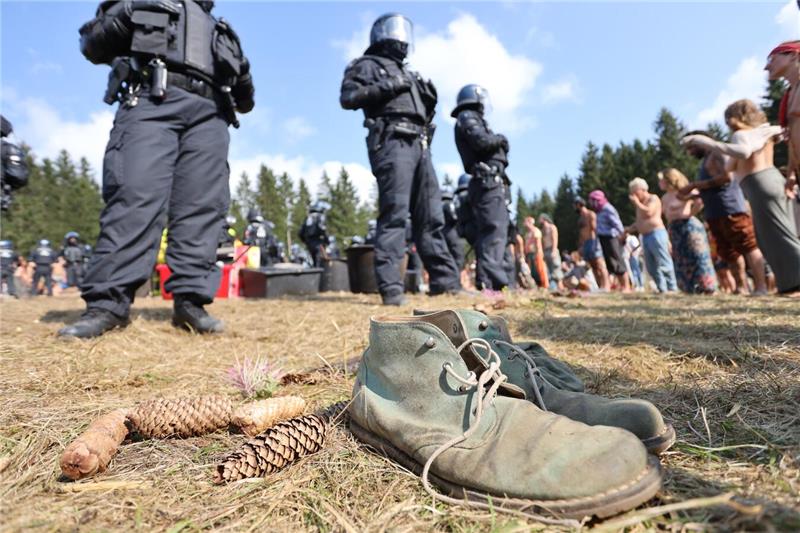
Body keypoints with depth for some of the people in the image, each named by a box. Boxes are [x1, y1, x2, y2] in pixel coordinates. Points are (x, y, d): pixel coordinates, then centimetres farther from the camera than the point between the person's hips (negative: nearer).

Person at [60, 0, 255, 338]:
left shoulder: (220, 32, 36)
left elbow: (244, 98, 34)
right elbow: (92, 47, 21)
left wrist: (242, 75, 22)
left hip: (208, 113, 3)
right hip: (151, 101, -3)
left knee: (202, 206, -12)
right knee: (135, 196, -19)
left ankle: (190, 299, -14)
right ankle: (107, 303, -22)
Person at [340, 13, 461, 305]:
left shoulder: (408, 72, 34)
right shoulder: (367, 64, 13)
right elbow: (347, 96, -5)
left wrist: (430, 103, 12)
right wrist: (386, 87, -9)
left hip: (419, 145, 7)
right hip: (392, 142, -7)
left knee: (431, 217, 1)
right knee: (394, 213, -17)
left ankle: (446, 281, 2)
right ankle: (390, 286, -19)